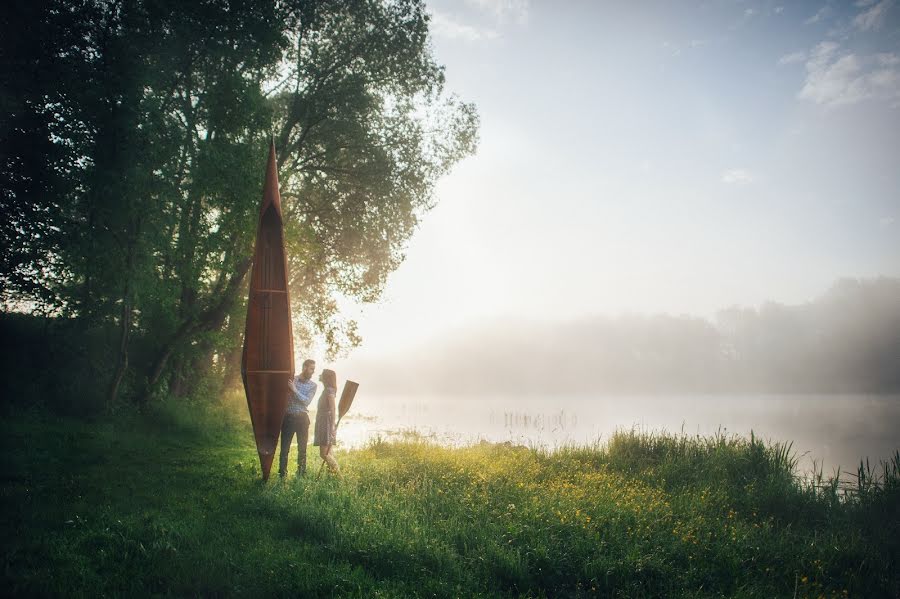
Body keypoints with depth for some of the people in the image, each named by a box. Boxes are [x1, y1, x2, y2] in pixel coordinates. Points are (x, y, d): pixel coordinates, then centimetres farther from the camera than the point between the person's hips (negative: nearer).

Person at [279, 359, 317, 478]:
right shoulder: (290, 380, 2)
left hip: (302, 418, 1)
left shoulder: (313, 385, 5)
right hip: (288, 417, -1)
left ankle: (301, 474, 12)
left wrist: (295, 390, -18)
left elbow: (307, 401, -10)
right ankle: (282, 475, 5)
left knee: (302, 449, 4)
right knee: (284, 448, -1)